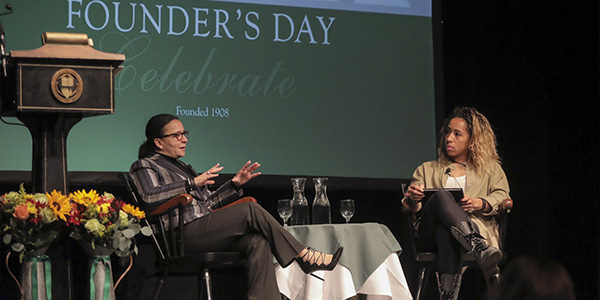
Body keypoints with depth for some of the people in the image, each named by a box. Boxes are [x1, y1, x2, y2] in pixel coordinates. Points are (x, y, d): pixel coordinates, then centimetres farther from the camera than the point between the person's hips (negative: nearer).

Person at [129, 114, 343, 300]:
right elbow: (150, 196, -15)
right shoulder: (144, 166, 7)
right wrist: (192, 183, -15)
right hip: (182, 234, -8)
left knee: (258, 241, -21)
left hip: (205, 230, 8)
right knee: (250, 211, -21)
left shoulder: (181, 167, 32)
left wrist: (234, 185, 15)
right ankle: (304, 256, -15)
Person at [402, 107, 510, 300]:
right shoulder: (427, 170, 33)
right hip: (430, 236, 1)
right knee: (442, 196, -36)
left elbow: (501, 196, 9)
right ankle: (481, 251, -61)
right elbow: (413, 208, 18)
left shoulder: (490, 169, 29)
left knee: (444, 229, -40)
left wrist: (479, 204, -13)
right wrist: (413, 199, -8)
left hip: (476, 226, -1)